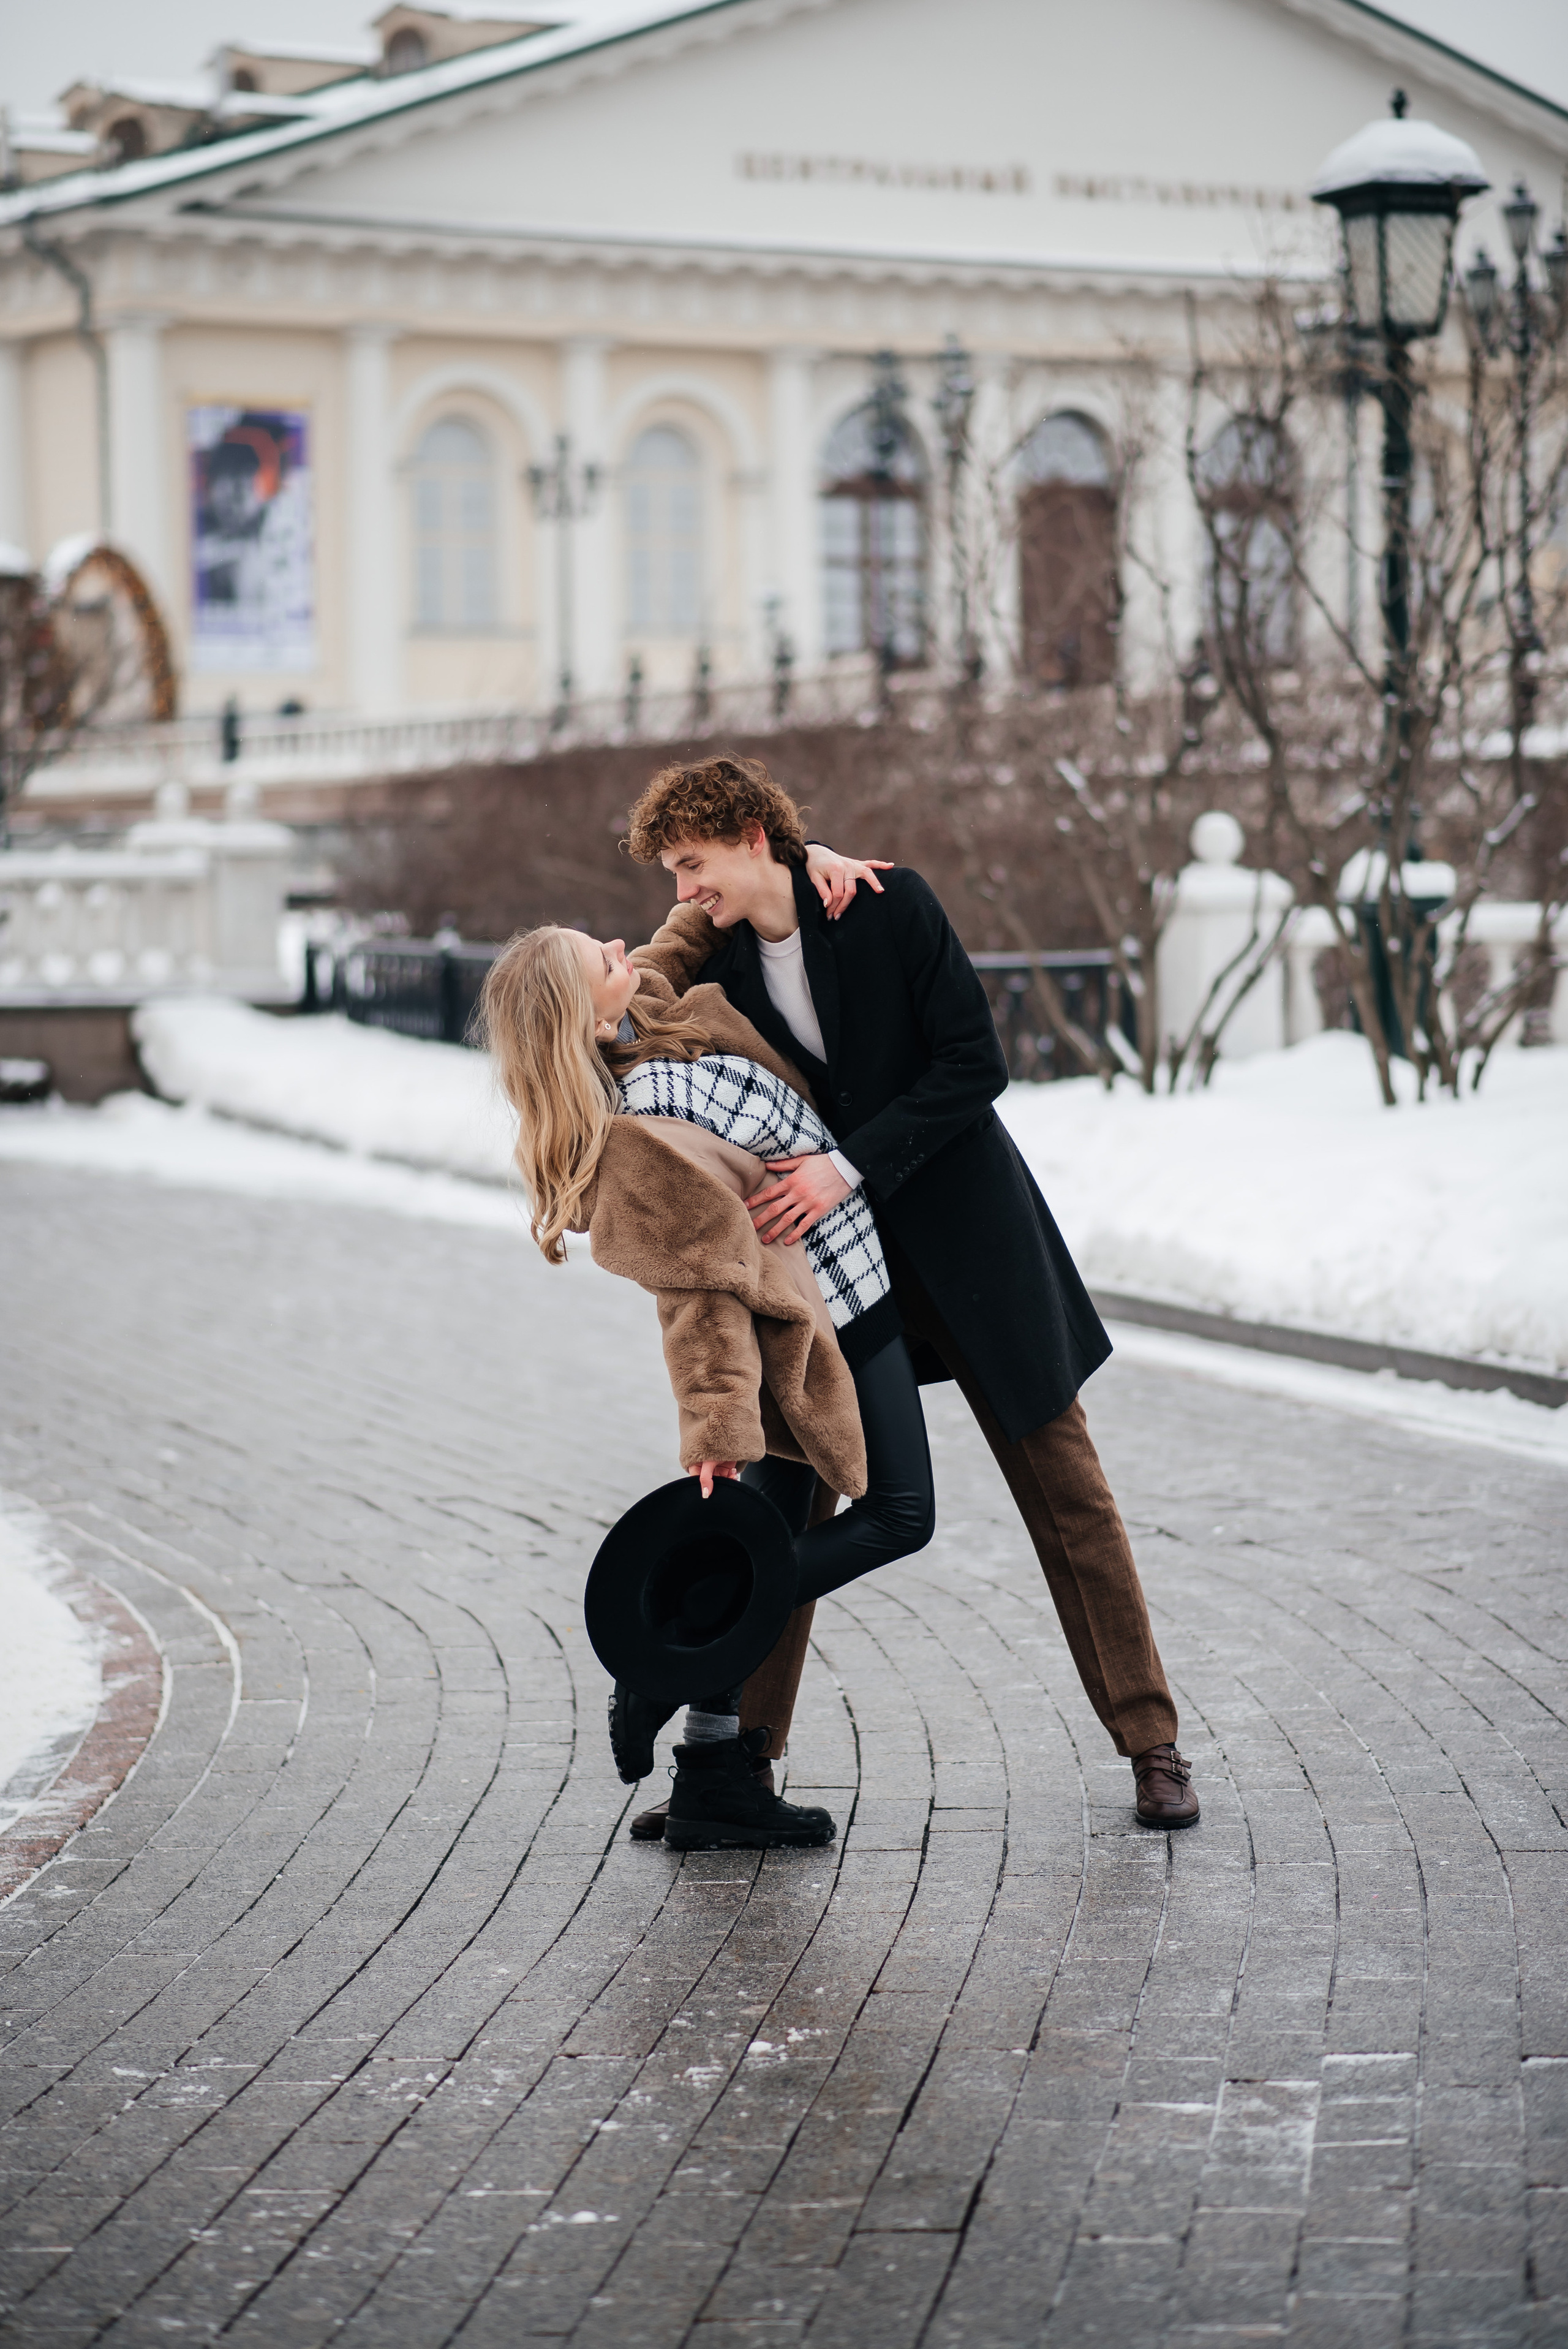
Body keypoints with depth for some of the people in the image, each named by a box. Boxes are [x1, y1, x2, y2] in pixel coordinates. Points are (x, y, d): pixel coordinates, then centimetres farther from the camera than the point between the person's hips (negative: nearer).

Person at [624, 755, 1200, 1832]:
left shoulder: (890, 903, -15)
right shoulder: (720, 958, -2)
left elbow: (976, 1063, -17)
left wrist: (851, 1166, -24)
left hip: (961, 1236, -4)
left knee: (1065, 1484, 2)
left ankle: (1152, 1744, 11)